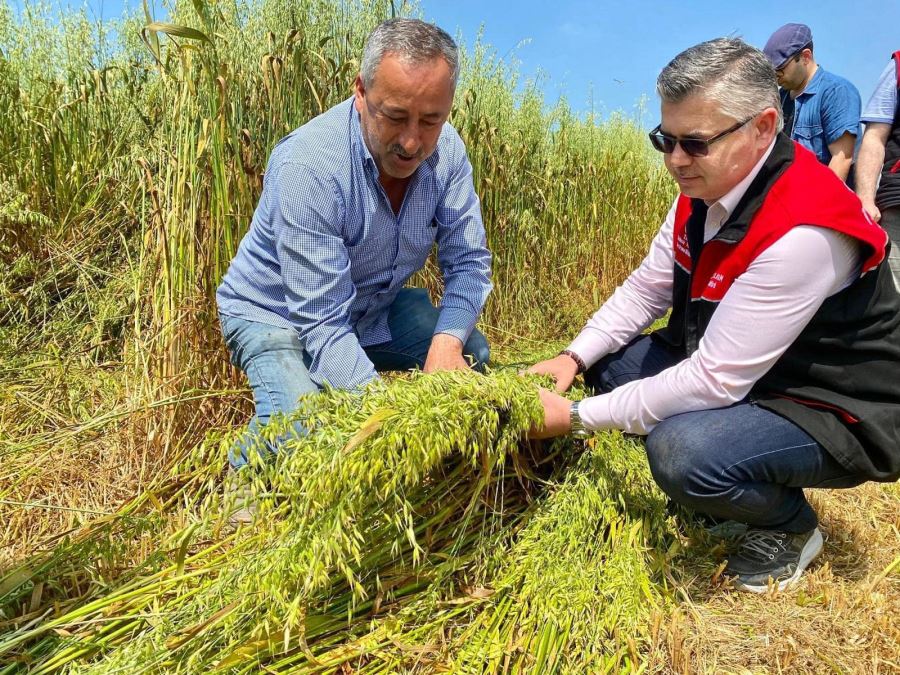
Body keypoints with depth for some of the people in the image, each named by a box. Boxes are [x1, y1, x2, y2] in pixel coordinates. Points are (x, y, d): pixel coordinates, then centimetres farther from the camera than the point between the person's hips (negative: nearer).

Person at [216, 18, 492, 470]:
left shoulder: (446, 150, -17)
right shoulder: (308, 165, -33)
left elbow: (468, 262, -13)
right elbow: (323, 324, -34)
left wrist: (446, 344, -31)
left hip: (376, 307, 6)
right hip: (276, 312, -5)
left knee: (471, 353, -8)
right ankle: (246, 469, 5)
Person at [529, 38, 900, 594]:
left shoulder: (804, 231, -32)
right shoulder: (706, 188, -5)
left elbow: (715, 379, -31)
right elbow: (646, 287, 4)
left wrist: (579, 417, -26)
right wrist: (574, 358, -9)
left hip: (834, 414, -9)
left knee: (681, 451, -34)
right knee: (609, 358, 3)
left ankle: (790, 525, 1)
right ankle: (718, 493, 15)